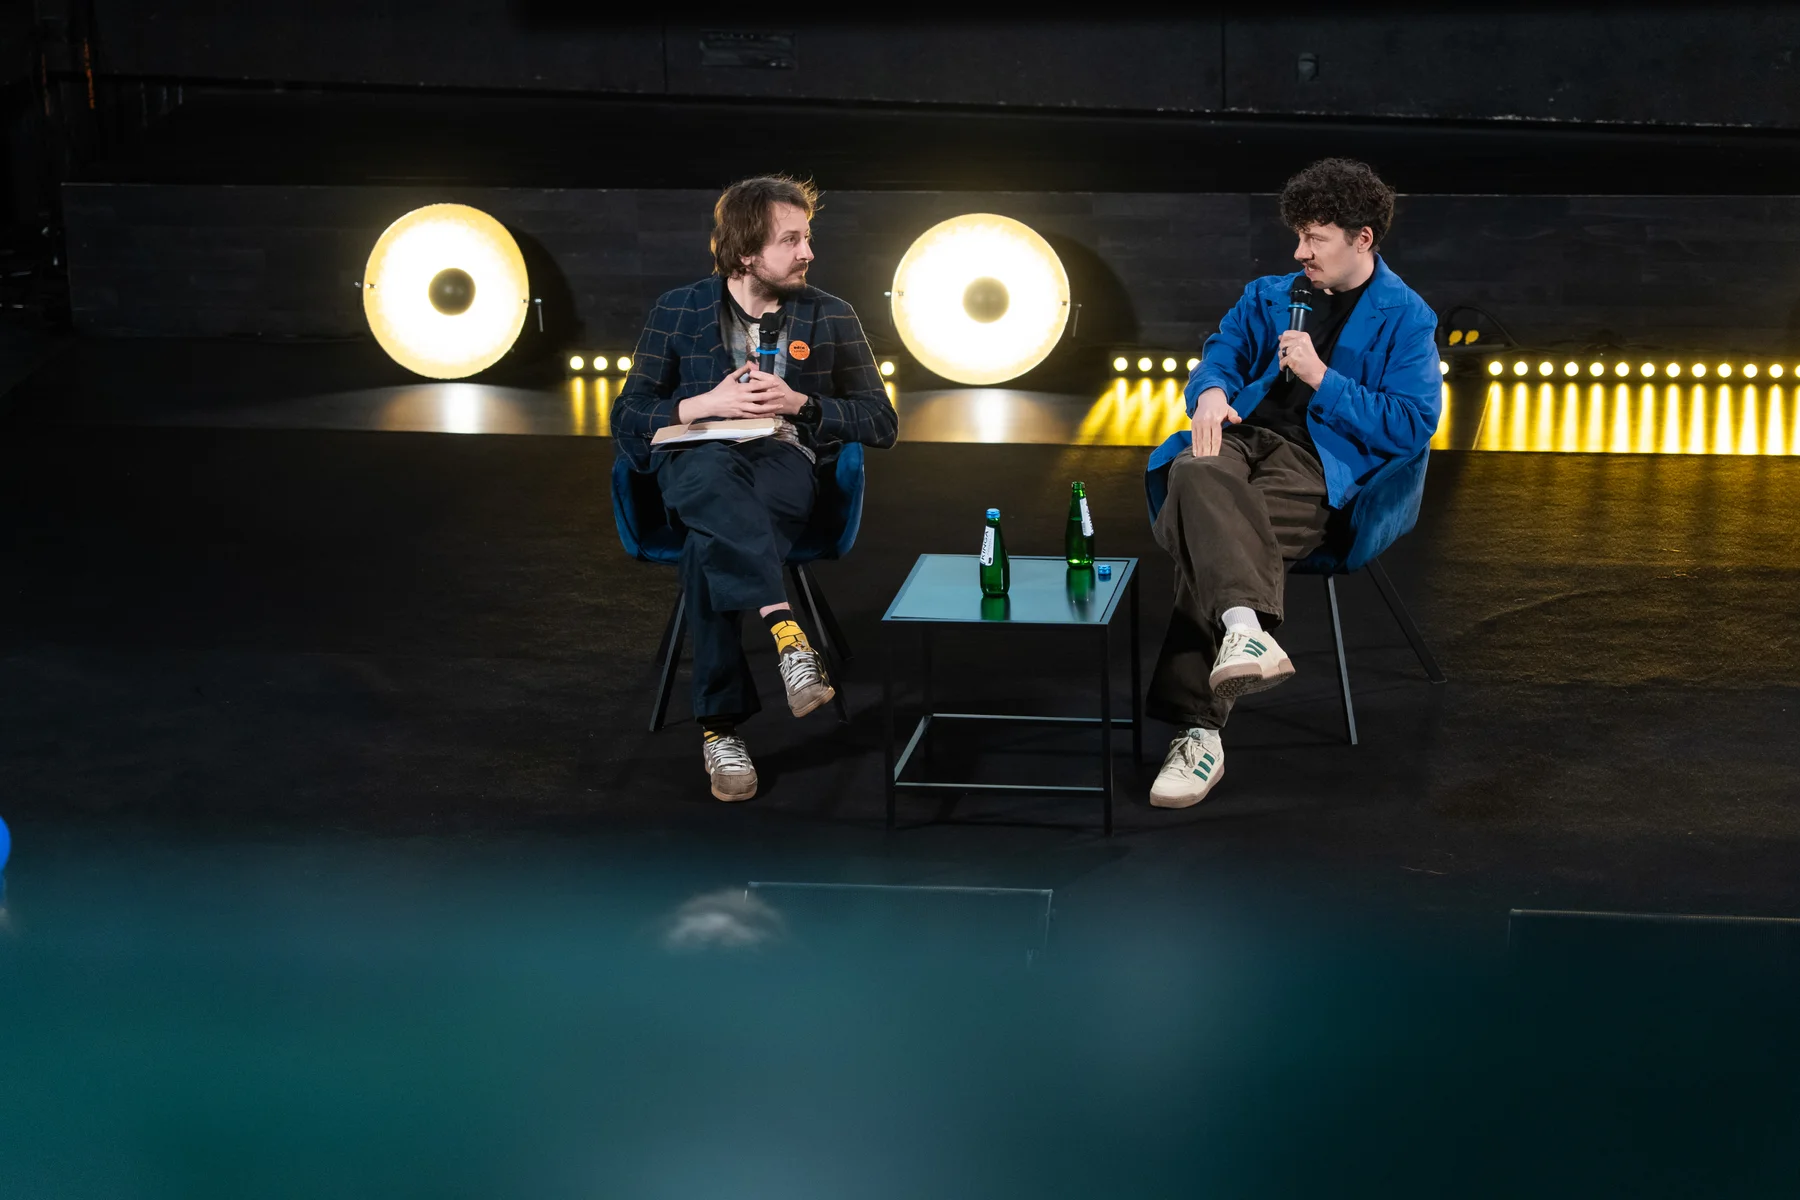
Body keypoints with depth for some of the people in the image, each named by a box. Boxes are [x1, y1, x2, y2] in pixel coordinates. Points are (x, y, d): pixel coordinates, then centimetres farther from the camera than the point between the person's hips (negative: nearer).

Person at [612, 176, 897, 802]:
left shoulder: (830, 318, 15)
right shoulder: (679, 311, 13)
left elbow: (881, 423, 12)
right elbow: (627, 419, 10)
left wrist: (799, 403, -4)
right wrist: (706, 404, -7)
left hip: (785, 462, 0)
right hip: (694, 461, 0)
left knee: (711, 541, -38)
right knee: (713, 472, -43)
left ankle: (721, 727, -38)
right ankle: (788, 632, -54)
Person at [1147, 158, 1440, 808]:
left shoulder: (1406, 320, 9)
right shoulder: (1272, 295, 27)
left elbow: (1412, 427, -1)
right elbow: (1220, 352, 27)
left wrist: (1321, 379, -7)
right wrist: (1211, 392, 1)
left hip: (1315, 466, -4)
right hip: (1241, 434, 5)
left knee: (1206, 543, -33)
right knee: (1198, 476, -37)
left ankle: (1197, 732, -37)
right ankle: (1246, 628, -59)